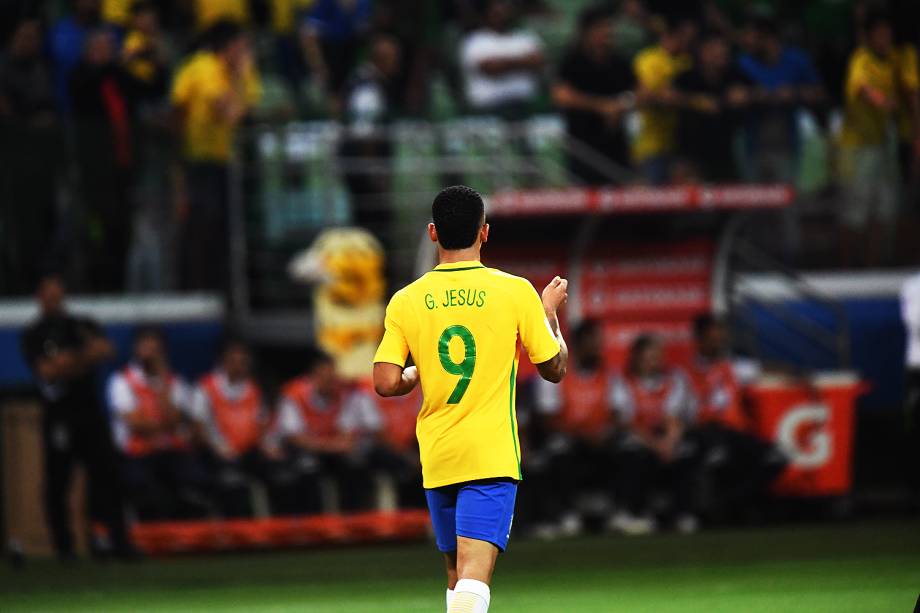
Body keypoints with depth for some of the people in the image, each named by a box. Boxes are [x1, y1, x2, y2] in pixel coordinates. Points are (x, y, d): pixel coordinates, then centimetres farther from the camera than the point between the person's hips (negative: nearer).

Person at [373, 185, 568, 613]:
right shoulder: (515, 292, -4)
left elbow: (386, 384, -5)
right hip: (492, 456, -3)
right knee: (474, 576, -14)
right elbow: (554, 369, 4)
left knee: (457, 575, 19)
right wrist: (550, 312, 21)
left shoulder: (406, 301, 1)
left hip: (436, 460, 3)